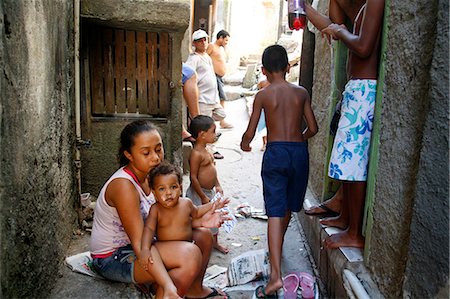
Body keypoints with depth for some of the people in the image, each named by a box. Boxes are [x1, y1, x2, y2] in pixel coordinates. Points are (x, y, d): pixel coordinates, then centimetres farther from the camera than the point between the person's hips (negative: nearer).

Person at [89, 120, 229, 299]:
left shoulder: (150, 176, -1)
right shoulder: (123, 185, -29)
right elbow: (139, 244, -34)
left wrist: (199, 221, -13)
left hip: (136, 242, 9)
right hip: (112, 258, -9)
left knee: (204, 236, 7)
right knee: (190, 254, -29)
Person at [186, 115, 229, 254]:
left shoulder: (206, 150, 6)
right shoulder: (196, 154, -23)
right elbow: (193, 177, -23)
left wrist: (217, 186, 11)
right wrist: (203, 196, -20)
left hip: (210, 191, 10)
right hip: (198, 193, -10)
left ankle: (215, 242, 40)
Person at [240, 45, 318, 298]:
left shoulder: (263, 95, -2)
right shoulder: (302, 93, 5)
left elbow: (250, 133, -1)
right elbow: (313, 129, 6)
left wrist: (244, 143, 22)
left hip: (275, 153, -3)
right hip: (299, 152, 3)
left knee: (276, 212, -6)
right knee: (288, 207, 21)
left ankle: (276, 275, -14)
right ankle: (277, 249, 44)